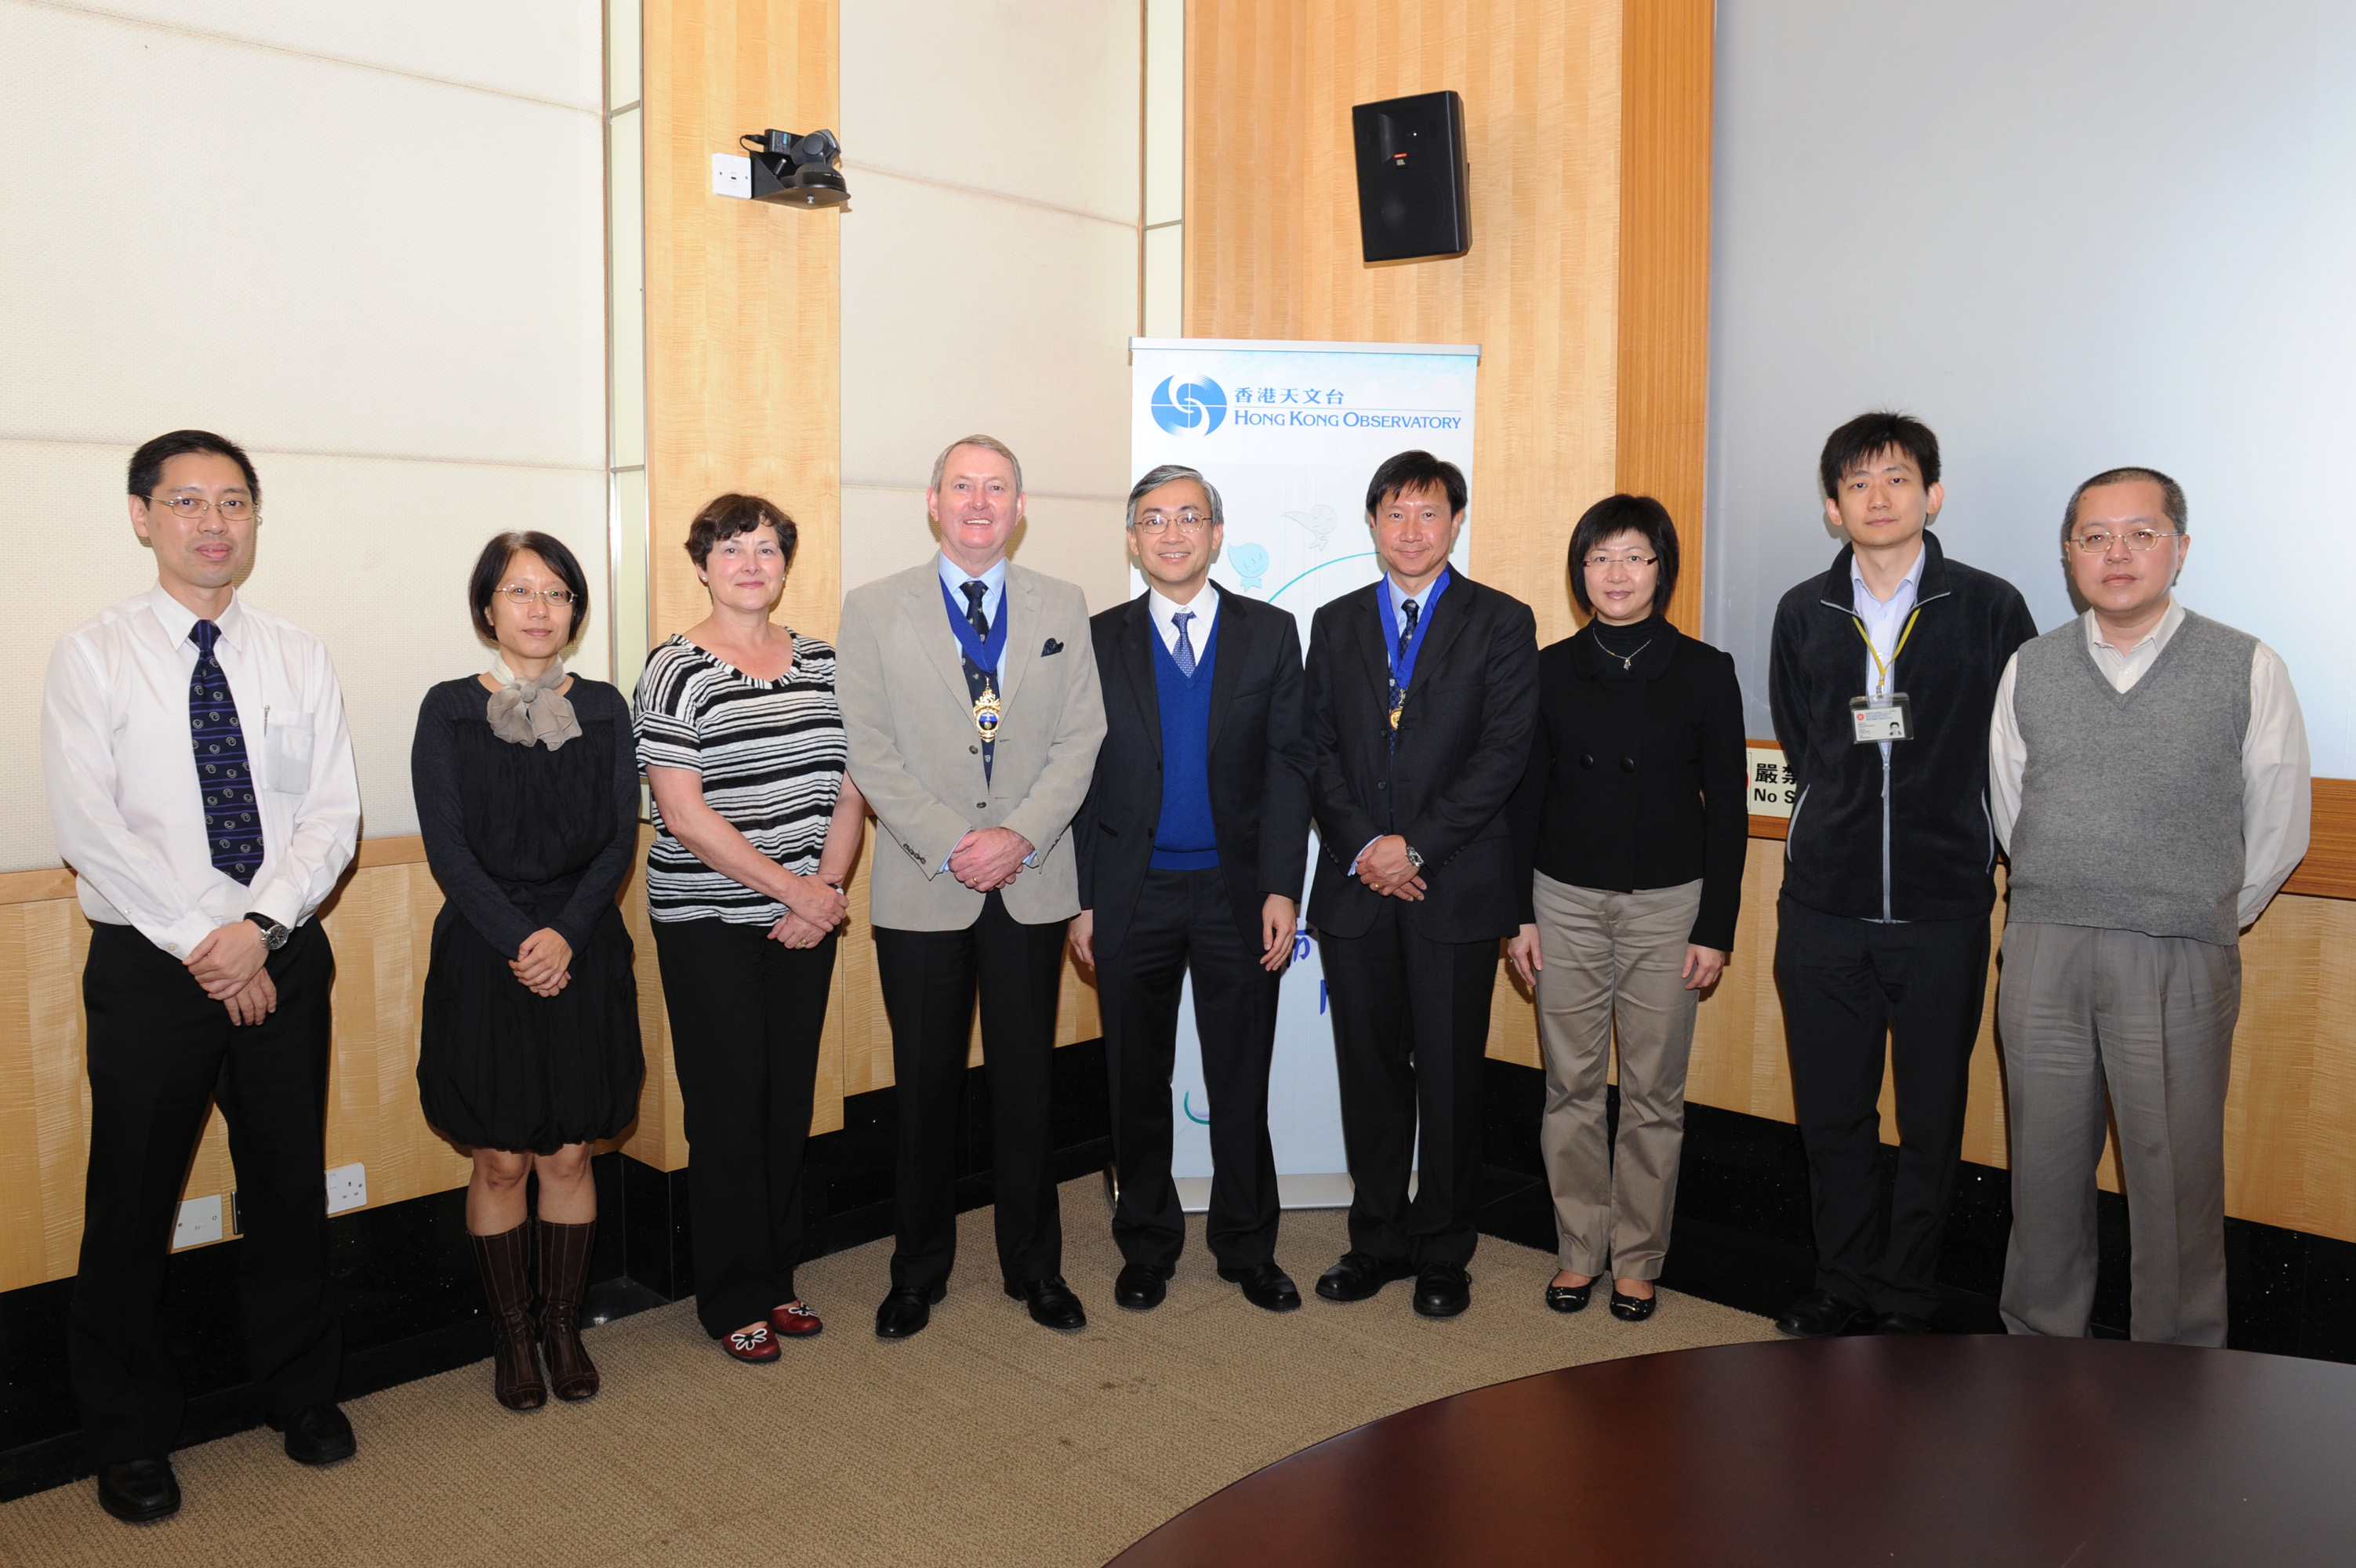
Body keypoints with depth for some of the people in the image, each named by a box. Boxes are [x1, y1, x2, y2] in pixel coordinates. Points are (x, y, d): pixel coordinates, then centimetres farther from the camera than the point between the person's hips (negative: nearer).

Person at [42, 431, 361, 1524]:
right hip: (150, 968, -2)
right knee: (132, 1202, 8)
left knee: (290, 1187, 12)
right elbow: (88, 826, -10)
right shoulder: (93, 655, -3)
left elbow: (332, 812, 0)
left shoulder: (299, 658, 5)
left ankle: (299, 1389, 32)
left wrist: (259, 924, -14)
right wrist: (200, 944, -15)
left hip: (284, 960, 2)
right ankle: (129, 1434, 27)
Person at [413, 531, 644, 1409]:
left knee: (569, 1156, 8)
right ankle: (512, 1337, 21)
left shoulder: (603, 710, 6)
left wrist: (566, 933, -13)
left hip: (584, 957, 2)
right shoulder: (450, 710, 1)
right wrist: (520, 941, -15)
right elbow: (447, 847, -5)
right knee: (500, 1162, 5)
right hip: (484, 959, -1)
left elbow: (620, 840, 1)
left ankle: (563, 1326, 23)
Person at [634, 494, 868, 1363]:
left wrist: (828, 887, -6)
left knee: (790, 1102, 11)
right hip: (708, 924, -4)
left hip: (805, 921, 5)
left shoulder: (821, 663, 8)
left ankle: (777, 1276, 26)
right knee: (729, 1111, 2)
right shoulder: (676, 667, -7)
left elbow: (847, 792, 9)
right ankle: (734, 1300, 17)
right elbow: (684, 812, -13)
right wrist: (791, 888, -14)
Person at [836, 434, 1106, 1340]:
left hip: (1032, 885, 1)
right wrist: (951, 845, -14)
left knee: (1026, 1084, 9)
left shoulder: (1063, 610, 8)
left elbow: (1080, 739, 2)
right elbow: (872, 752, -4)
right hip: (922, 889, -1)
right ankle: (919, 1272, 25)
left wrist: (1020, 835, -12)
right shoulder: (874, 610, 2)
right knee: (925, 1088, 8)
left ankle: (1034, 1266, 25)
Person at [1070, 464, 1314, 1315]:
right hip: (1131, 897, 1)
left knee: (1241, 1082, 8)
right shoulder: (1098, 641, 4)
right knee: (1137, 1083, 11)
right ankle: (1147, 1246, 27)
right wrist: (1080, 901, -2)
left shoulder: (1270, 633, 4)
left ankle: (1248, 1249, 25)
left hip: (1236, 893, 0)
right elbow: (1080, 776, 3)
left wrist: (1281, 890, -8)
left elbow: (1287, 766, 0)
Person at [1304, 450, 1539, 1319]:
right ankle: (1377, 1239, 24)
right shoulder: (1336, 623, 12)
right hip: (1356, 886, 3)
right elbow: (1318, 749, 6)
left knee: (1449, 1076, 4)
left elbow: (1504, 753, -7)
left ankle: (1442, 1252, 19)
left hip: (1456, 887, -3)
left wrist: (1416, 846, -13)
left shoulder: (1502, 622, 2)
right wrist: (1363, 847, -8)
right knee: (1369, 1072, 9)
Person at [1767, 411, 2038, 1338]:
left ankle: (1906, 1301, 23)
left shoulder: (1990, 609, -1)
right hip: (1824, 908, 2)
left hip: (1944, 911, -2)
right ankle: (1843, 1289, 25)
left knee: (1932, 1122, 7)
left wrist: (1959, 841, 4)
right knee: (1832, 1116, 10)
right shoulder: (1803, 614, 7)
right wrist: (1842, 831, 11)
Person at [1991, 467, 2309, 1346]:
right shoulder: (2029, 671, 8)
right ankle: (2037, 1349, 26)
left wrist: (2206, 919, 11)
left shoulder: (2248, 670, 0)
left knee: (2175, 1179, 3)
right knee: (2045, 1167, 11)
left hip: (2181, 966, -2)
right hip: (2042, 953, 3)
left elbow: (2280, 828, 6)